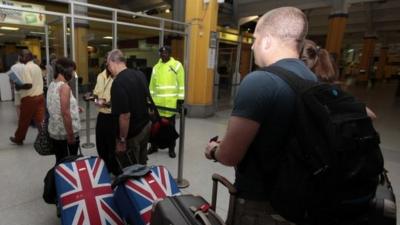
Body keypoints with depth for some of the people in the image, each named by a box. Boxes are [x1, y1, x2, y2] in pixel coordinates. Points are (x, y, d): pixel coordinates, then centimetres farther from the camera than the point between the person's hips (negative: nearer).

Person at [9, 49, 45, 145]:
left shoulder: (26, 68, -15)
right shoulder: (37, 67, 11)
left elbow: (29, 85, -23)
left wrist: (19, 87, -7)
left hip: (29, 98, -7)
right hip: (40, 96, 7)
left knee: (24, 120, 10)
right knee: (40, 119, 5)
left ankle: (18, 139, 27)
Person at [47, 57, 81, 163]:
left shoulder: (52, 85, 8)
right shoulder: (64, 86, -18)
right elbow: (65, 113, -22)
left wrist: (73, 108, 18)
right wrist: (71, 135, -19)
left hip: (55, 132, 8)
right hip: (65, 134, -8)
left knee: (60, 162, 18)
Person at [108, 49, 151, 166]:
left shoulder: (118, 83, -25)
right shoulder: (140, 74, 1)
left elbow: (125, 116, -27)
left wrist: (122, 140, -16)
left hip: (131, 134, -8)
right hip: (145, 126, 8)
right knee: (142, 166, 21)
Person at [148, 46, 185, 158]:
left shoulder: (177, 65, -2)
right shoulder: (156, 67, 12)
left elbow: (181, 83, -6)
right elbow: (152, 84, 14)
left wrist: (180, 98, -11)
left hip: (171, 102, -4)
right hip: (157, 102, 4)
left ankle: (171, 148, 19)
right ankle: (154, 146, 27)